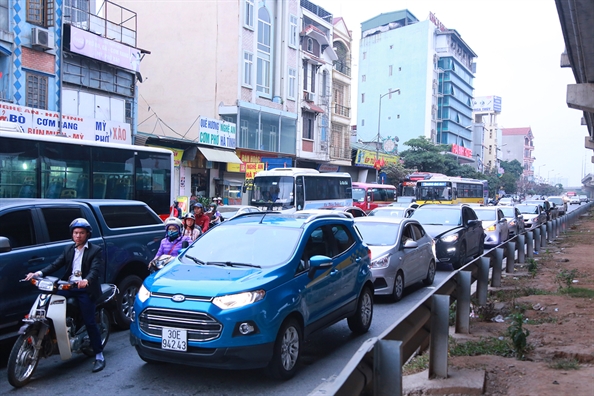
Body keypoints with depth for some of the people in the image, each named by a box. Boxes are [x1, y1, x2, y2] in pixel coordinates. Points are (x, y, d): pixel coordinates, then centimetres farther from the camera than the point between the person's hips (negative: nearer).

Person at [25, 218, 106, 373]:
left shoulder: (95, 250, 1)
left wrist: (86, 280, -36)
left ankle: (99, 356, -1)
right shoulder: (68, 250, 19)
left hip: (85, 289, -5)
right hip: (68, 287, 5)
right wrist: (39, 273, -11)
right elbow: (56, 264, 7)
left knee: (89, 322, -9)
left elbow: (96, 270, -14)